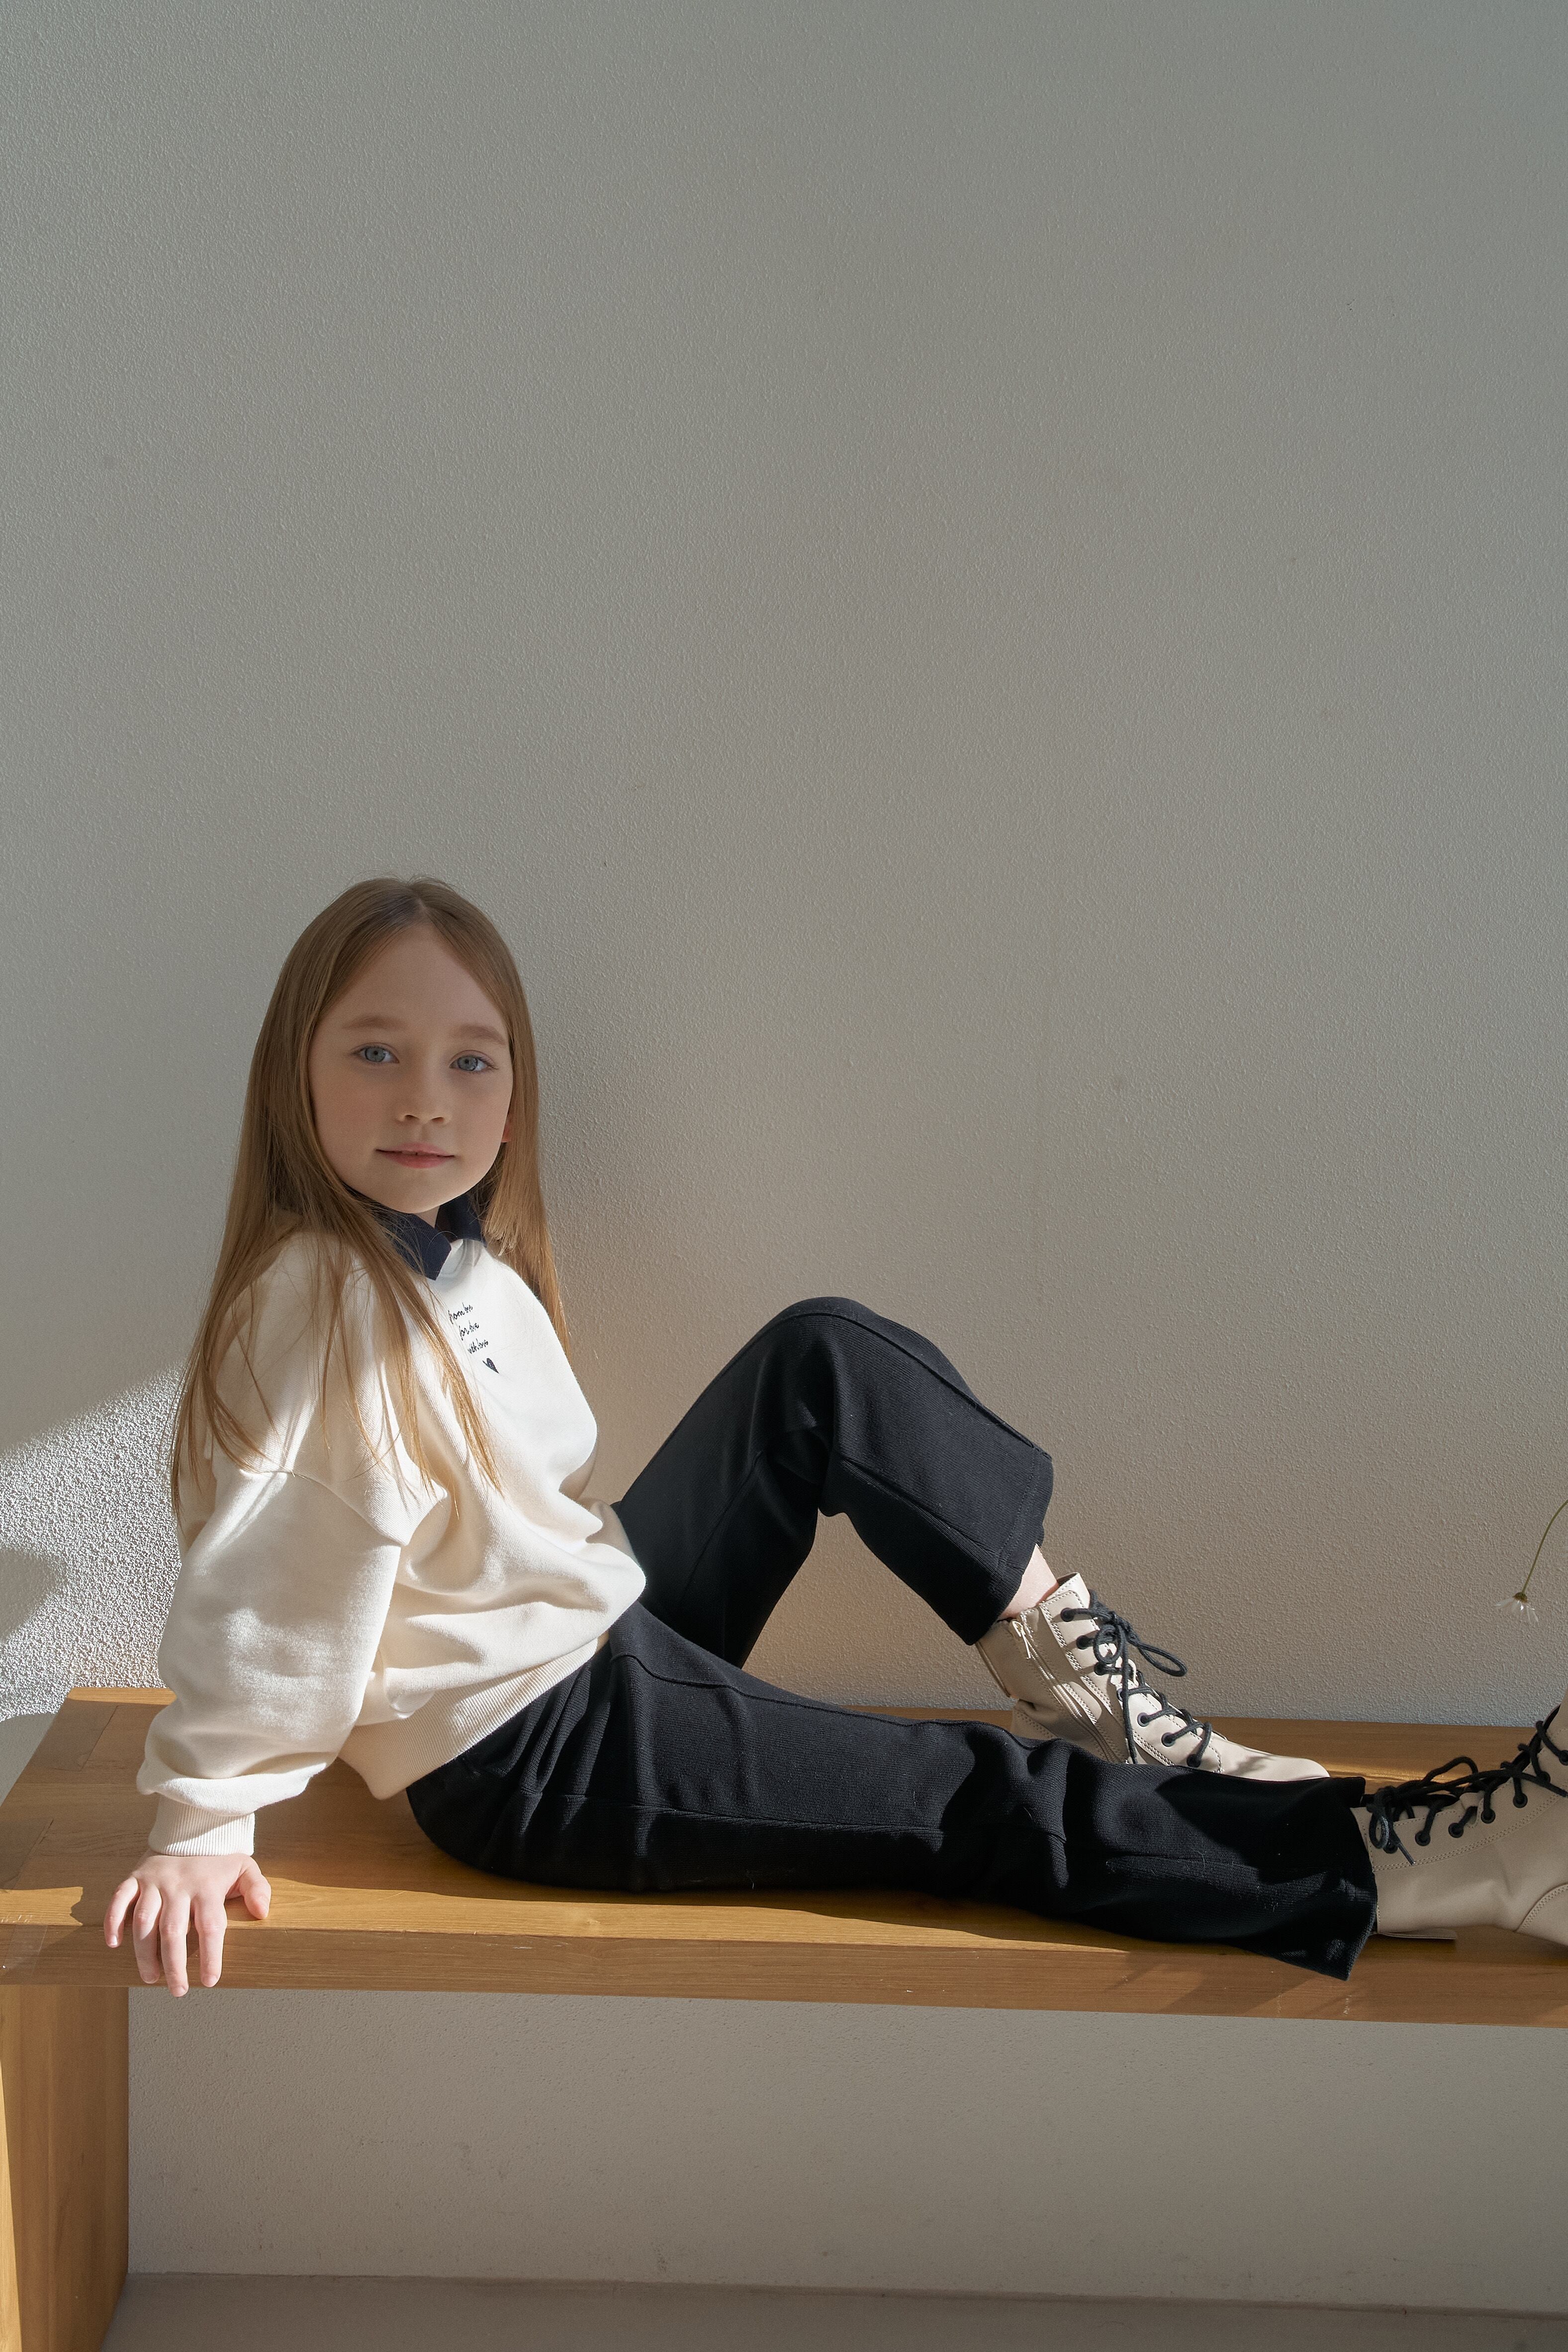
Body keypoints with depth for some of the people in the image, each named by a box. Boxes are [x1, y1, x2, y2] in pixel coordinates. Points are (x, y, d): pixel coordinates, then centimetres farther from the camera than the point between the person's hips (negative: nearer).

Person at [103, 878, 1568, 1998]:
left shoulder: (462, 1257, 3)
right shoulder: (318, 1305, -24)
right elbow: (254, 1582, -22)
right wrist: (203, 1827, -19)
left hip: (610, 1632, 9)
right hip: (534, 1760, -9)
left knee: (825, 1359, 3)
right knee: (984, 1809, -13)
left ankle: (1072, 1673, 2)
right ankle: (1392, 1864, -8)